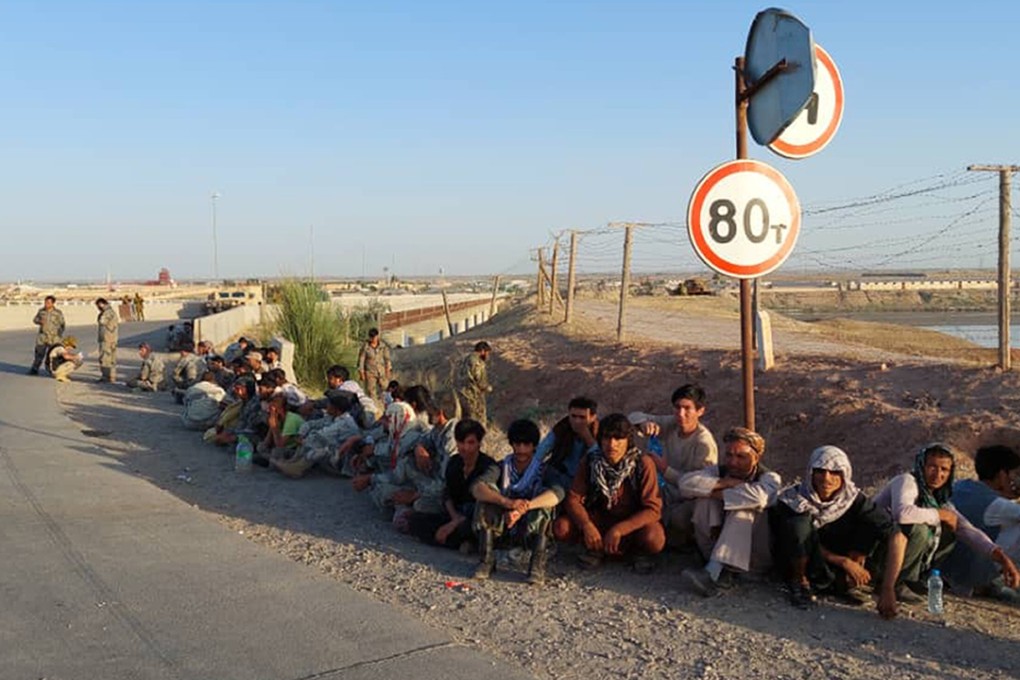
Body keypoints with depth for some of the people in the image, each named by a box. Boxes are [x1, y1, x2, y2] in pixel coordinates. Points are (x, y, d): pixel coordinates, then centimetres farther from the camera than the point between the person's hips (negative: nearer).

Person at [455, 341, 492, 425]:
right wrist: (488, 388, 2)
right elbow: (480, 379, -19)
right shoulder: (476, 361, -17)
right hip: (473, 396, -9)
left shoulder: (466, 360, 13)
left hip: (462, 393, 9)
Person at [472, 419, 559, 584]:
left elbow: (556, 494, -27)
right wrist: (507, 502, -39)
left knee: (543, 501, -27)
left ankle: (537, 566, -30)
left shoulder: (543, 469, -3)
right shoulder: (502, 467, 0)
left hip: (532, 532, -1)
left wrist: (523, 508, -43)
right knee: (487, 491, -19)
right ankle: (486, 561, -20)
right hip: (502, 528, 2)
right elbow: (476, 488, -20)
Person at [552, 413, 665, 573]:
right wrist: (586, 525, -31)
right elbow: (573, 499, -12)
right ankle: (599, 547, 2)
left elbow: (653, 509, -23)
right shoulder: (590, 461, -13)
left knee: (654, 540, -36)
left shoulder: (643, 464, -22)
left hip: (633, 521, -2)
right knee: (561, 527, -22)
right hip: (600, 517, 3)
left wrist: (619, 529, -33)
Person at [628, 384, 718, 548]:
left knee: (679, 518, -36)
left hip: (692, 500, -6)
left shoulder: (705, 443, -23)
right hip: (669, 493, 6)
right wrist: (644, 423, -24)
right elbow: (634, 416, 1)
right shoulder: (671, 425, -6)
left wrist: (665, 470, -30)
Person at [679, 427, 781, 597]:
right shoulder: (719, 472, 5)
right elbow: (686, 483, -15)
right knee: (705, 498, -14)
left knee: (742, 512, -30)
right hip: (716, 548, 3)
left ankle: (712, 573, -40)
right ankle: (714, 562, -28)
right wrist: (723, 484, -22)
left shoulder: (770, 478, -7)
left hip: (755, 557, -3)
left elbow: (758, 496, -33)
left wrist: (718, 494, -21)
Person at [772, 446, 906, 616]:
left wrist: (887, 590, -29)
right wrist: (844, 561, -23)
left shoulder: (852, 499, -16)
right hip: (799, 566, -3)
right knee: (800, 523, -33)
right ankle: (799, 583, -12)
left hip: (832, 571, 3)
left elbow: (898, 537, -21)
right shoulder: (791, 501, -21)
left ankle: (846, 583, -6)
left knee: (873, 525, -17)